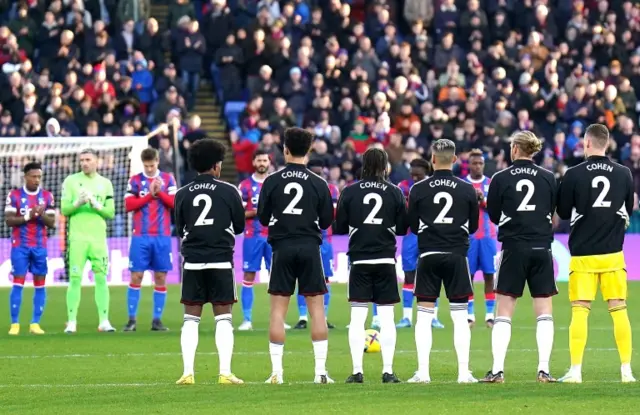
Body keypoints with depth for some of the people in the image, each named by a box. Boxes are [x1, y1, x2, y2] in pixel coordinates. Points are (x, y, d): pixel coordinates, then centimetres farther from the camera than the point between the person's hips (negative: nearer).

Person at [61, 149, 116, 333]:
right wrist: (78, 203, -18)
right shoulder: (71, 181, 4)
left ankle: (104, 321, 1)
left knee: (101, 278, -1)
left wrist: (96, 205, -11)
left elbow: (111, 213, 6)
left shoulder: (105, 183, 9)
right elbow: (64, 209, 0)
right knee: (75, 279, -4)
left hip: (99, 237, 2)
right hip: (77, 237, -2)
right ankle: (71, 322, -2)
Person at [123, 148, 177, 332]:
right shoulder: (135, 180, 5)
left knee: (160, 278, 1)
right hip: (141, 236, -1)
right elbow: (128, 205, -5)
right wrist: (150, 195, -11)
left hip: (162, 236, 1)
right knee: (136, 277, -4)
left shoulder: (168, 179, 8)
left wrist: (160, 192, -12)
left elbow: (175, 203, 0)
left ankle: (157, 320, 6)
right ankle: (132, 319, 0)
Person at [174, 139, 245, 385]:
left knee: (190, 319, 6)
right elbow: (239, 227, 6)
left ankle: (187, 372, -1)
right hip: (221, 260, -2)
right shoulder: (228, 192, -3)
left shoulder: (183, 194, 2)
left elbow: (179, 230, 10)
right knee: (223, 318, 2)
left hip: (192, 261, 2)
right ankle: (225, 373, -4)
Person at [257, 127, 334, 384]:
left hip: (282, 247, 0)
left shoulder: (272, 181, -2)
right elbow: (327, 221, 2)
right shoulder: (318, 184, -2)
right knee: (317, 308, 4)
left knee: (278, 309, 4)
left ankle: (276, 372, -1)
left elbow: (263, 218, 2)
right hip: (310, 247, 0)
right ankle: (320, 370, -1)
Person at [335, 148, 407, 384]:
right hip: (386, 260, 0)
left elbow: (340, 228, 2)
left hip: (359, 260, 0)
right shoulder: (394, 193, -1)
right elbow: (402, 228, 4)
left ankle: (357, 371, -3)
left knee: (357, 317, 2)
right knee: (387, 317, 3)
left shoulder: (350, 192, -2)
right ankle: (388, 371, 0)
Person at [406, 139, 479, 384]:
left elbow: (413, 226, 5)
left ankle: (423, 372, -1)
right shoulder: (467, 190, -1)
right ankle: (464, 372, 1)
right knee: (460, 316, 4)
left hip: (428, 255, 0)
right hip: (457, 254, 0)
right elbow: (473, 226, 9)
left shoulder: (418, 189, -3)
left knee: (424, 315, 4)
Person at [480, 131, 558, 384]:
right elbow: (553, 213, 11)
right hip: (542, 248, 1)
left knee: (504, 313, 3)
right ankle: (544, 370, -2)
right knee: (544, 312, 5)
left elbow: (494, 216, 3)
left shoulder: (501, 179, -4)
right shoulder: (548, 178, 2)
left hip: (513, 248, -1)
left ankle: (497, 370, -3)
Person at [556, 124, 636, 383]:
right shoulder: (623, 174, -1)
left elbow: (563, 213, -1)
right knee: (619, 310, 7)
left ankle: (575, 371, -5)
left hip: (583, 253, -2)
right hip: (613, 253, 2)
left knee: (580, 311, 0)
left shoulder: (574, 175, -8)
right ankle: (626, 370, 6)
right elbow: (629, 210, 10)